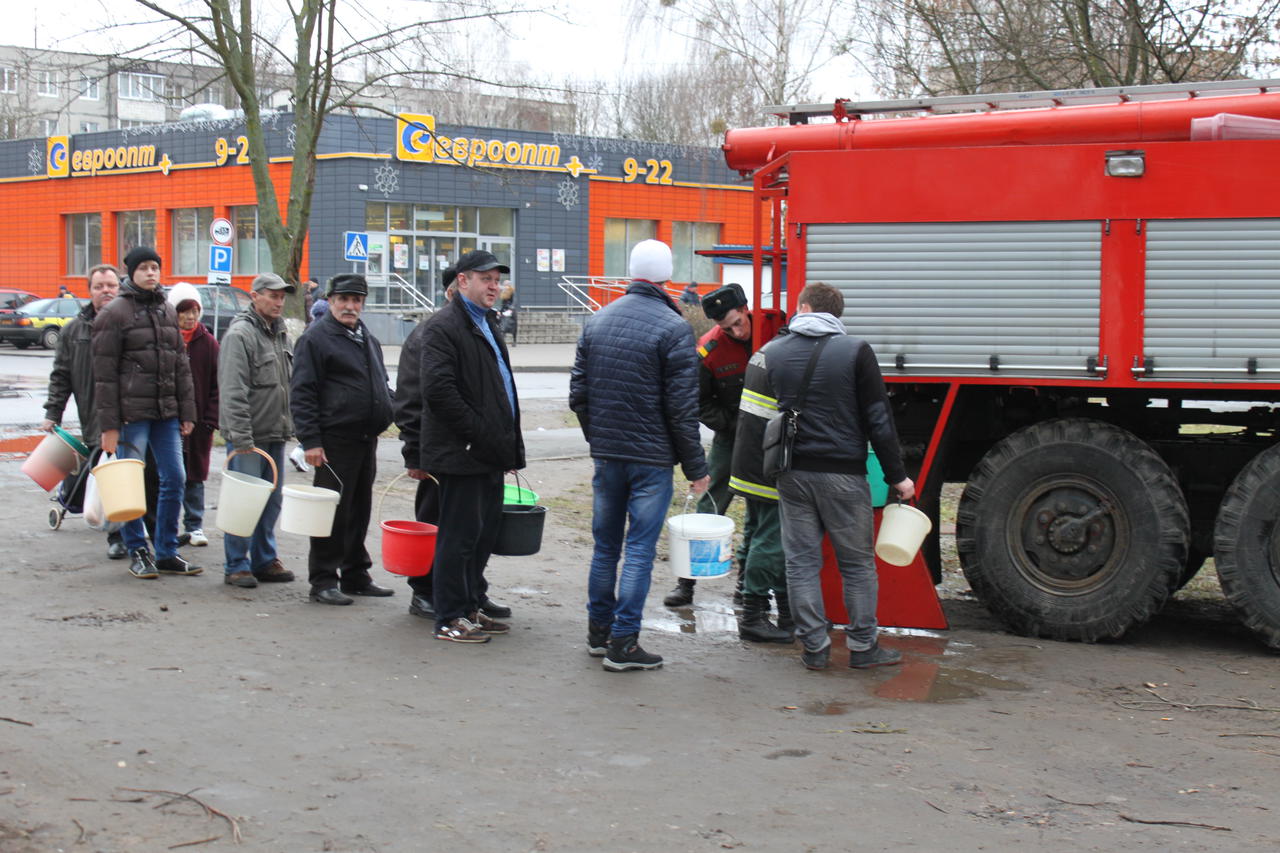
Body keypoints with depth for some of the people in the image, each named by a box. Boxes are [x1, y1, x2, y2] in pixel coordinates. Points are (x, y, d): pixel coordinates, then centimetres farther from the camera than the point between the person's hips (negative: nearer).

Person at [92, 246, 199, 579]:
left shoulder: (168, 311, 14)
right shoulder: (115, 312, -4)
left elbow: (181, 366, 18)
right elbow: (104, 372, -7)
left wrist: (187, 412, 12)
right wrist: (109, 424, -12)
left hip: (166, 413, 6)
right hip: (132, 412, -6)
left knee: (174, 479, 5)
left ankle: (166, 552, 15)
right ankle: (137, 552, 12)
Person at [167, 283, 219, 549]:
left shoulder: (208, 343, 2)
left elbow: (217, 384, 3)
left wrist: (211, 418, -5)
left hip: (197, 420, 1)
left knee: (194, 476, 8)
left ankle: (194, 526, 16)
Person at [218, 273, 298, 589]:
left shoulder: (280, 332, 14)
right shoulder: (240, 334, -13)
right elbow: (233, 392, -18)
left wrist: (288, 426, 17)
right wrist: (241, 437, -22)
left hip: (275, 434, 8)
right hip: (248, 435, -8)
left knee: (271, 500, 12)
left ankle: (264, 560, 22)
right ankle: (236, 566, 4)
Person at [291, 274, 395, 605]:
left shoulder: (367, 339, 18)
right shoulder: (315, 338, -7)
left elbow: (382, 386, 28)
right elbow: (301, 394, -11)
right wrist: (310, 441, -17)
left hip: (366, 440, 8)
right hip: (335, 441, -8)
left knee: (359, 511, 14)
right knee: (333, 512, -4)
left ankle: (355, 575, 23)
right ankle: (323, 581, 3)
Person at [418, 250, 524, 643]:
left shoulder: (487, 324, 20)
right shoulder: (444, 326, -11)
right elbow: (438, 390, -21)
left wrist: (508, 445, 17)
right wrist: (481, 435, -20)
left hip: (490, 452, 9)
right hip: (462, 453, -9)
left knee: (485, 532, 14)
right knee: (461, 534, -4)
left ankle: (470, 607, 25)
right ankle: (450, 620, 4)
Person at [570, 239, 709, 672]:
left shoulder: (597, 321, 7)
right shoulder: (674, 328, -11)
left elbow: (578, 394, 10)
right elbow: (682, 407, -12)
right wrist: (695, 466, -5)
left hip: (606, 455, 5)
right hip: (652, 457, -5)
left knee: (605, 544, 15)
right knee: (640, 548, 0)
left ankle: (598, 631, 24)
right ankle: (623, 643, 1)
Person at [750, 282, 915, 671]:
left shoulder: (771, 353, 4)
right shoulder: (856, 352, -4)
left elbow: (751, 419, 5)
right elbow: (879, 420, -5)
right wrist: (896, 476, 1)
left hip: (792, 474, 3)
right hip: (843, 474, -2)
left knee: (801, 561, 9)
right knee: (857, 562, 9)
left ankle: (814, 647, 10)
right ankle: (863, 646, 14)